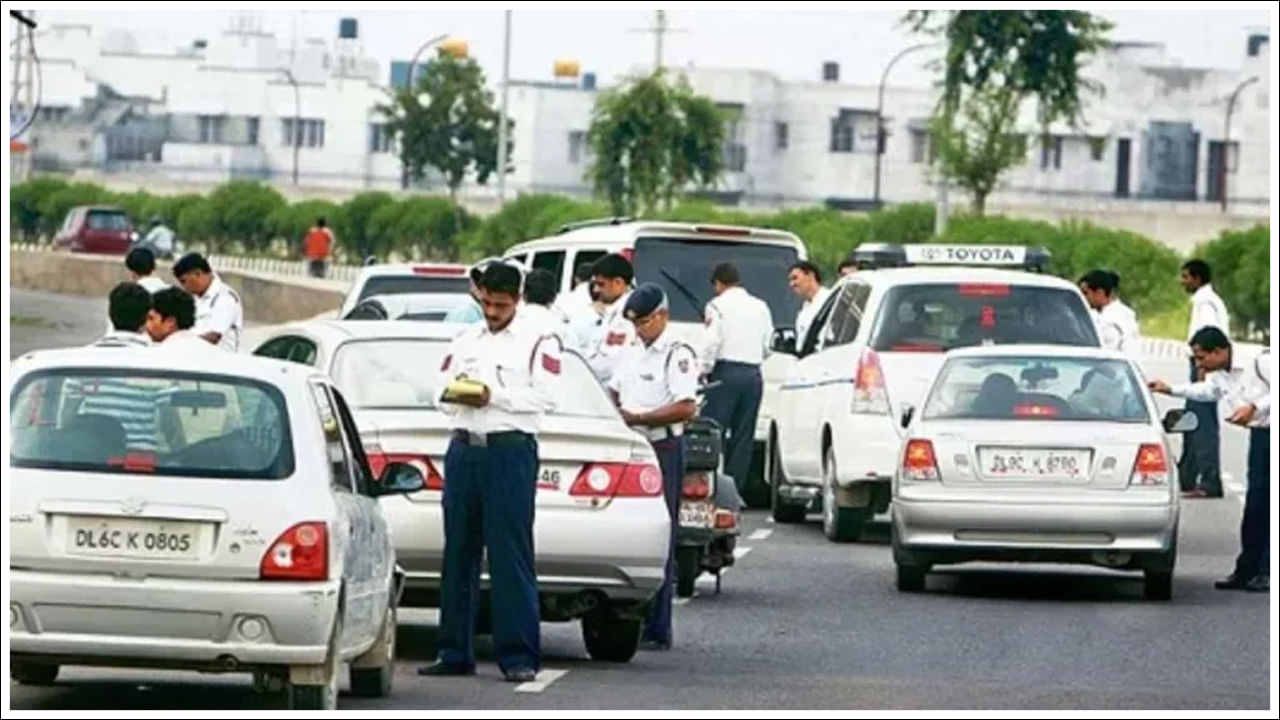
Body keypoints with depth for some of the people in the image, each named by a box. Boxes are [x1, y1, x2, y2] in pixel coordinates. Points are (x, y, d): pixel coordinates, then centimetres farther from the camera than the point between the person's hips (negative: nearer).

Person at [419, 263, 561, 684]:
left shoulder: (537, 344, 4)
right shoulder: (464, 342, 19)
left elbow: (544, 397, -6)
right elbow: (442, 393, 15)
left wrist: (495, 396, -14)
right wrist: (457, 394, -8)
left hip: (511, 448, -5)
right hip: (464, 448, 5)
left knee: (511, 555, -8)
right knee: (459, 553, 6)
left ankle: (518, 656, -8)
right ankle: (455, 653, 11)